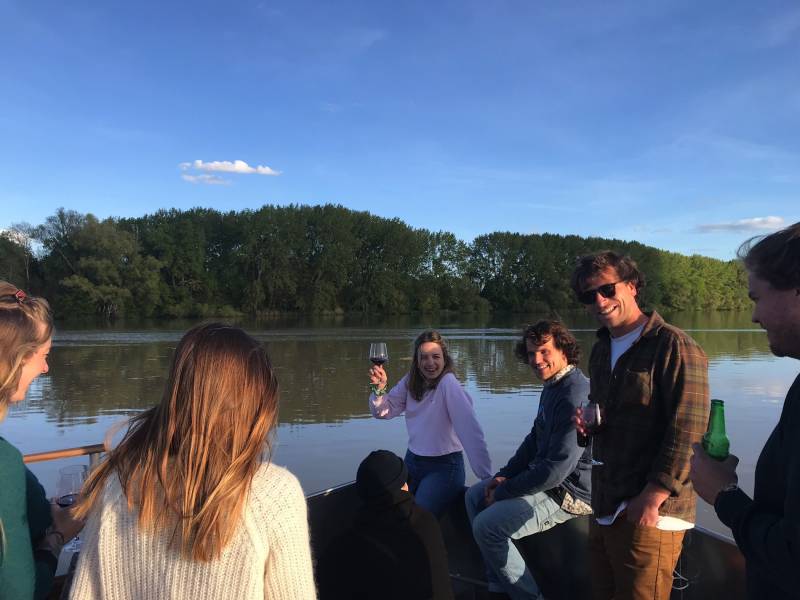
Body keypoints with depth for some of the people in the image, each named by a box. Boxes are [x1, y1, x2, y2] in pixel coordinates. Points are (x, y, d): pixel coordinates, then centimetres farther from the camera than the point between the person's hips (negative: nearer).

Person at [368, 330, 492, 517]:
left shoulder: (448, 384, -22)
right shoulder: (410, 381, -1)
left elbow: (471, 432, -27)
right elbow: (384, 411, 3)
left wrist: (487, 478, -30)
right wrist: (380, 388, -17)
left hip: (444, 467, -6)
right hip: (412, 461, 6)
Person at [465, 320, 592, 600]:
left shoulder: (575, 395, -26)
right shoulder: (552, 386, 9)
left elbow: (556, 468, -28)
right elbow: (535, 439, 17)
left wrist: (504, 492, -17)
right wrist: (505, 475, 4)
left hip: (569, 493, -11)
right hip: (544, 476, 11)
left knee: (486, 526, -19)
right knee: (475, 496, 14)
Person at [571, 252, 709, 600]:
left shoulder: (673, 346, -12)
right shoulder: (600, 351, 13)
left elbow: (687, 433, -17)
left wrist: (651, 499, -20)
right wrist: (586, 423, 3)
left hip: (648, 515, -7)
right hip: (604, 509, 8)